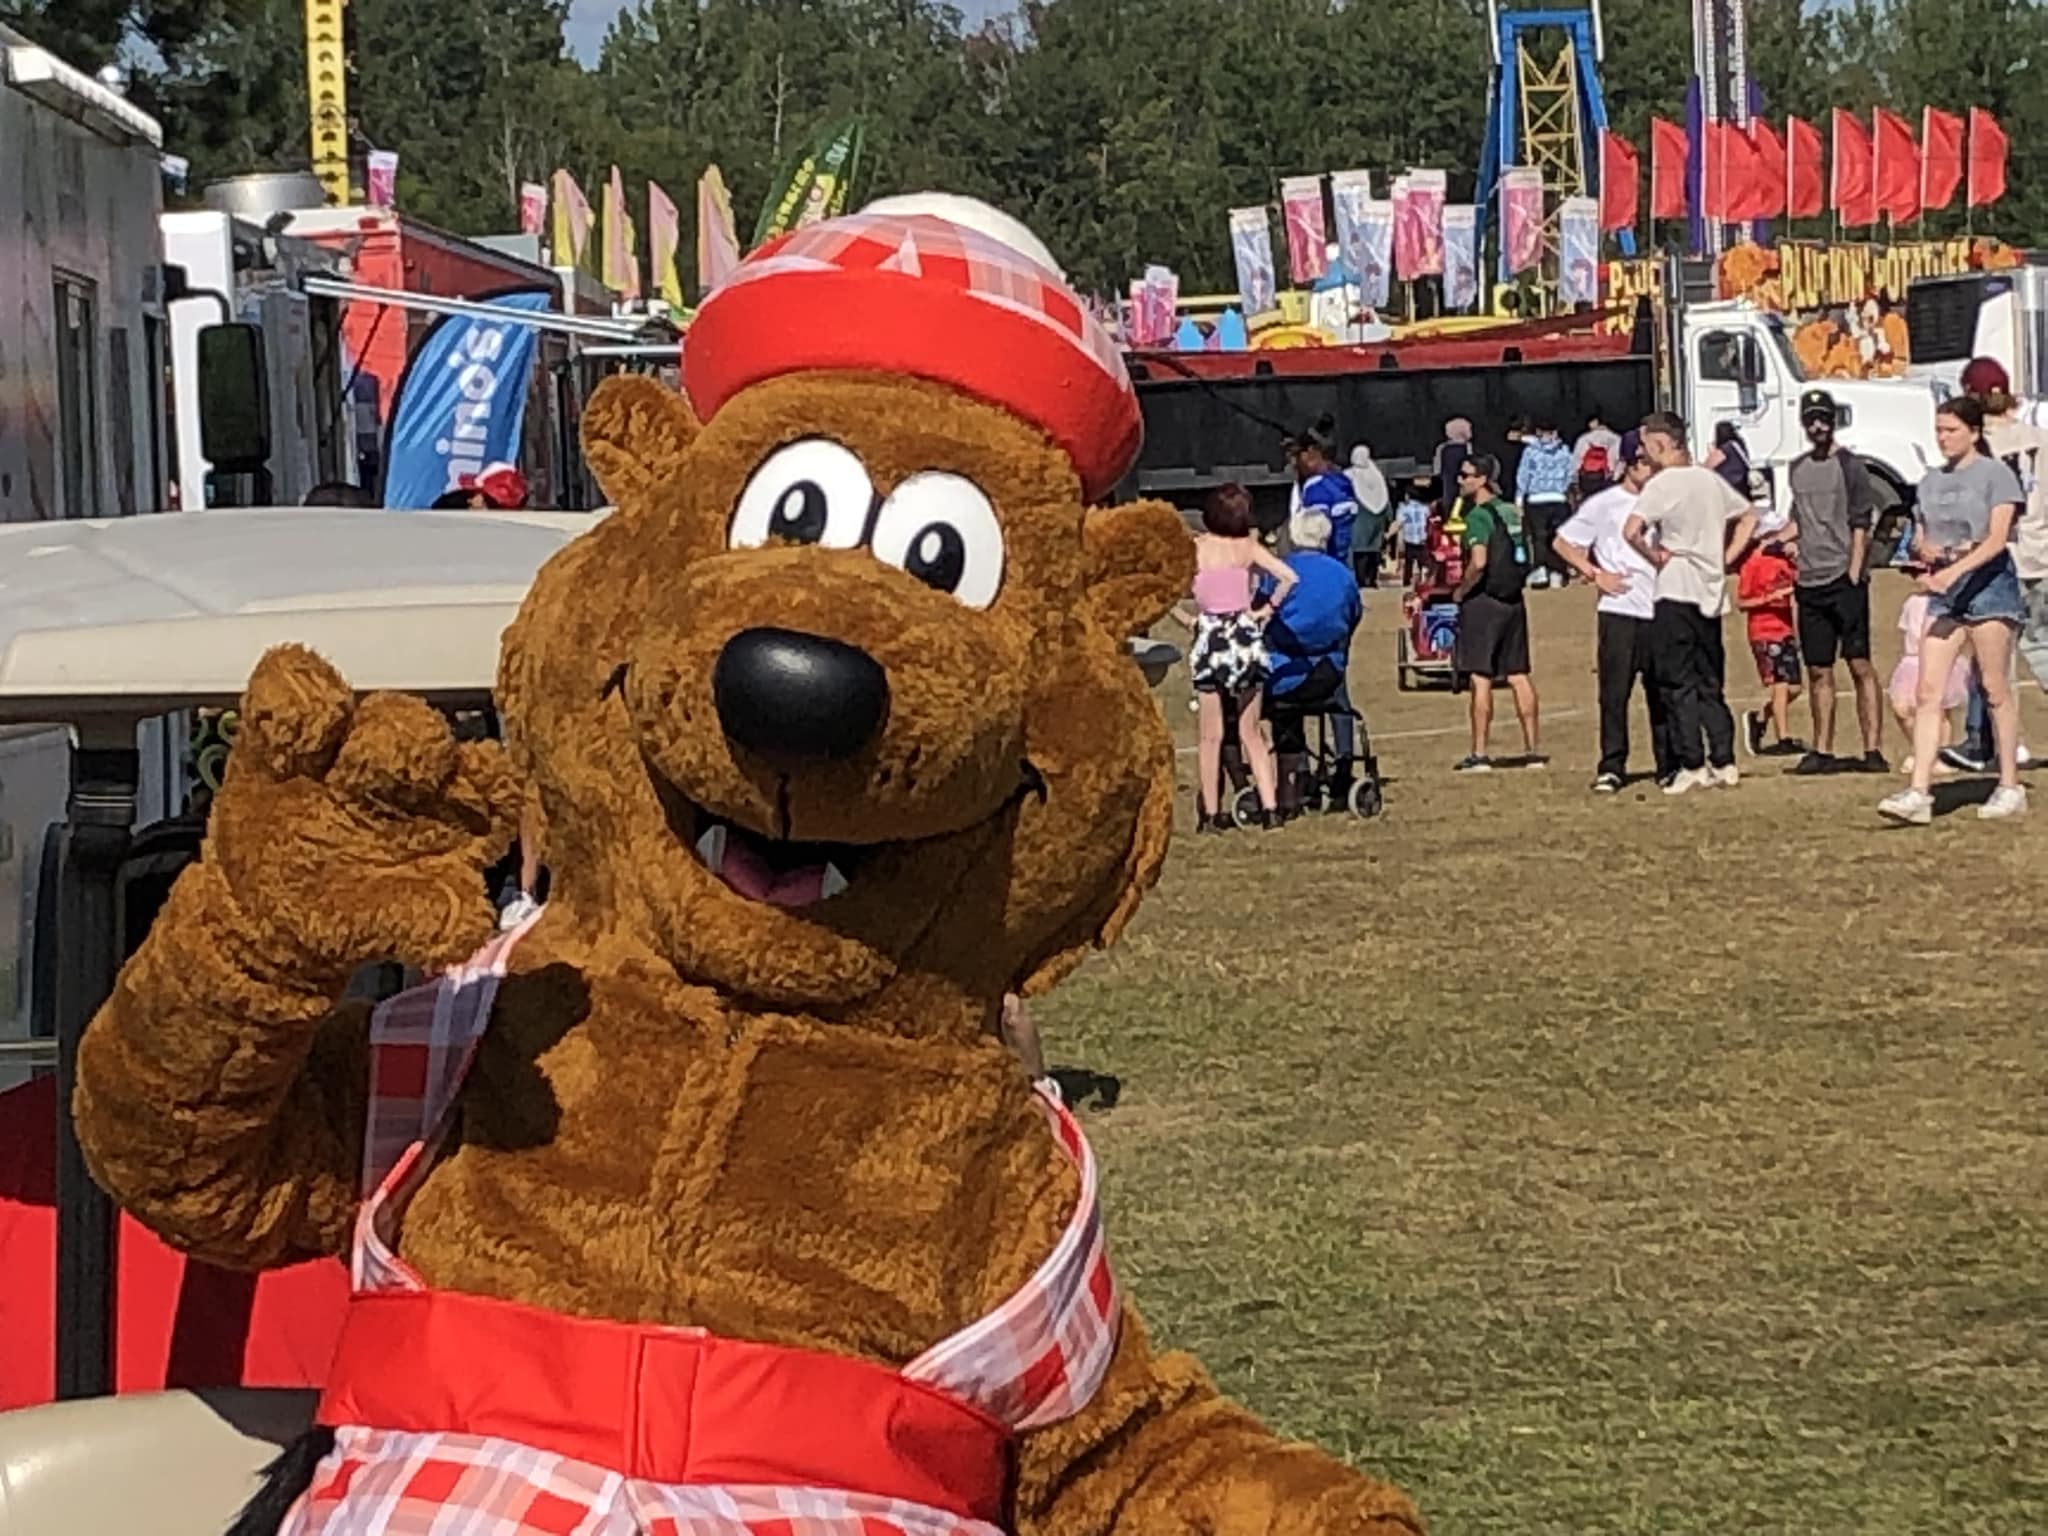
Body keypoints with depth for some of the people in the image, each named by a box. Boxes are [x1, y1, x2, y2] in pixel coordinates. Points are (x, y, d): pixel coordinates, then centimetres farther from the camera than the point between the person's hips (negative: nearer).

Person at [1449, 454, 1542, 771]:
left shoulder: (1479, 515, -13)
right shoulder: (1513, 512, 11)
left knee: (1480, 679, -5)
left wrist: (1461, 590, -10)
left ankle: (1479, 754, -5)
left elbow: (1478, 563, -24)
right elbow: (1526, 558, 19)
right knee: (1518, 676, 10)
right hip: (1514, 600, 8)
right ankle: (1532, 750, 11)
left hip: (1483, 600, -8)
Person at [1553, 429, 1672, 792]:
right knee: (1614, 693, -2)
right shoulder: (1603, 504, 0)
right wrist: (1596, 575, -3)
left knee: (1662, 692, 7)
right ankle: (1611, 767, 3)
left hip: (1660, 610, 3)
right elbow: (1563, 543, 5)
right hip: (1618, 612, -3)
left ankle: (1669, 765, 13)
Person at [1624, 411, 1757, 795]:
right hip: (1711, 591, 7)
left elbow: (1631, 531, -25)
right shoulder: (1711, 479, 11)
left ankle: (1692, 765, -6)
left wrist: (1654, 556, -9)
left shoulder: (1663, 484, -11)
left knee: (1678, 682, -2)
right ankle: (1723, 762, 9)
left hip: (1676, 592, -7)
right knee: (1710, 684, 12)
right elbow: (1748, 516, 24)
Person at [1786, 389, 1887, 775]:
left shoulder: (1849, 465, -3)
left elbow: (1860, 526, -7)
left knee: (1860, 664, -7)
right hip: (1810, 581, 7)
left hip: (1844, 580, -7)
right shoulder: (1798, 468, 16)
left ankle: (1873, 750, -9)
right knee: (1818, 670, 9)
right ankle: (1822, 751, 13)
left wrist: (1853, 575, -14)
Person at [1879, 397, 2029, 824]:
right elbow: (1919, 540, 20)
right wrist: (1923, 550, -5)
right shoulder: (1931, 481, 15)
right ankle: (1918, 793, -11)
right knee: (1929, 690, -6)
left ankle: (2009, 787, 10)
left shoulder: (1996, 474, -3)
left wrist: (1954, 571, -26)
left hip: (1989, 583, -5)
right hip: (1944, 594, 5)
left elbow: (1997, 539, -13)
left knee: (1996, 689, -1)